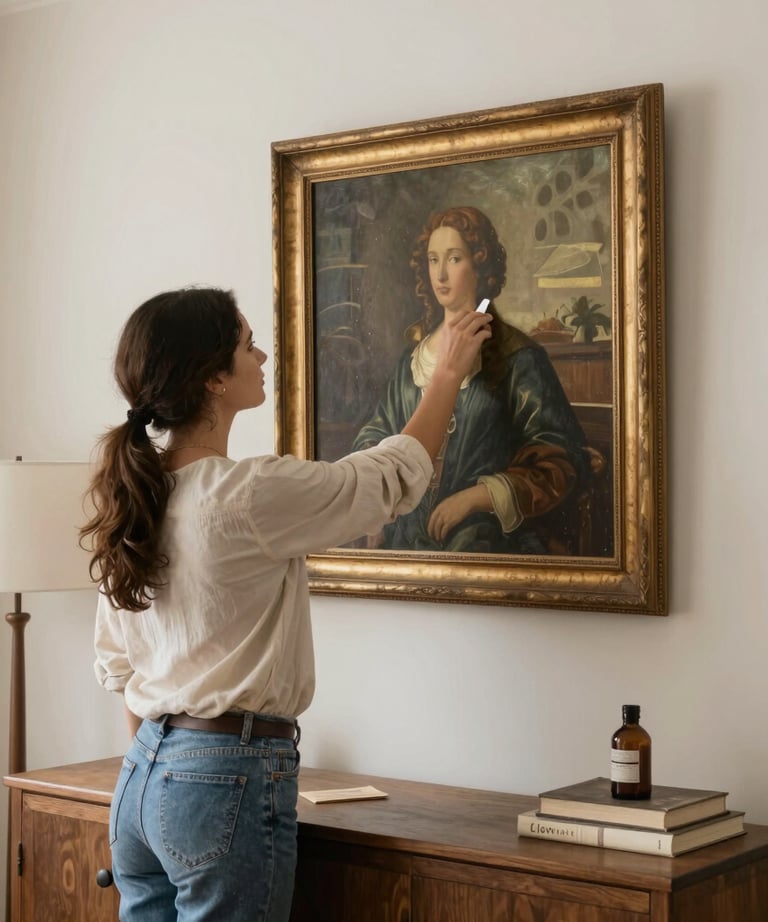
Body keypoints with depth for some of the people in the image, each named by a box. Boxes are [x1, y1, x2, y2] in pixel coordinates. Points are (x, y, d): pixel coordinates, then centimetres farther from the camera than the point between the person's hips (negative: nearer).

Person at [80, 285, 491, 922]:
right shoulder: (251, 494, -18)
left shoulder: (133, 497, 5)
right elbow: (397, 477, -4)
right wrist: (450, 372, 10)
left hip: (141, 779, 8)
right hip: (230, 779, -8)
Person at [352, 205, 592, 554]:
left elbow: (565, 460, -7)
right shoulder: (412, 357, 12)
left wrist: (475, 496, -13)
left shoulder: (518, 359, -3)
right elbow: (376, 433, 23)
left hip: (491, 542, -4)